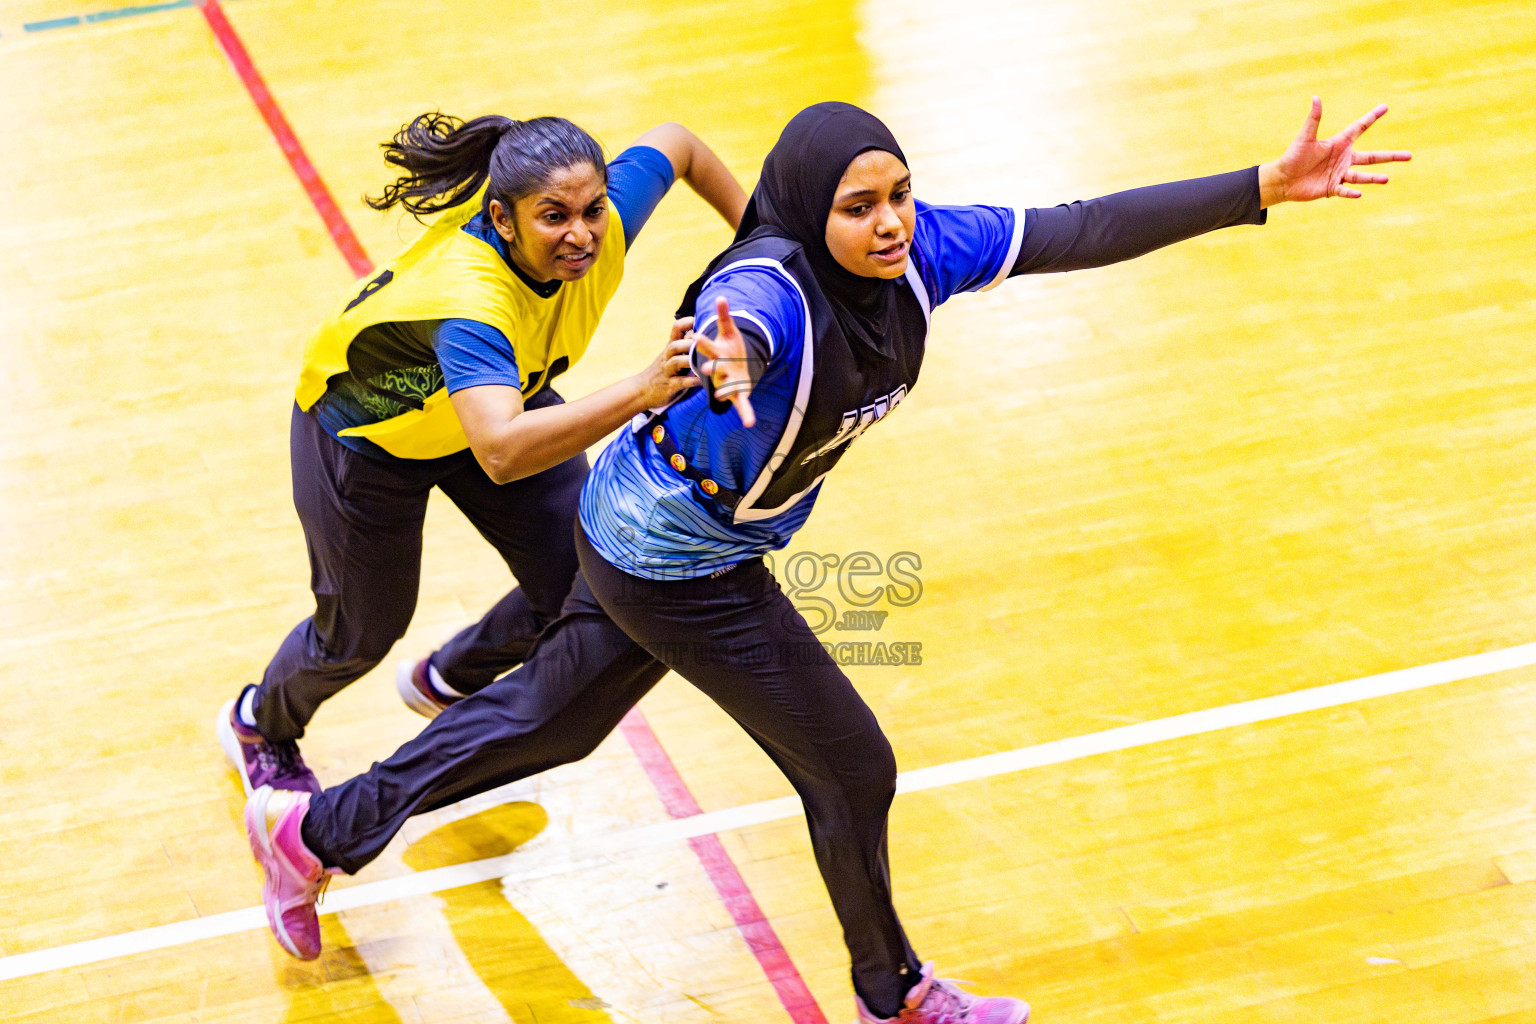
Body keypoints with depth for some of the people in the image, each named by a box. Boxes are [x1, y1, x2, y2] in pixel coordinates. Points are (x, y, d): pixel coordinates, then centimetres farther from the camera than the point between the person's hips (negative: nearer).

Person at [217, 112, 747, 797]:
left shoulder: (605, 224, -30)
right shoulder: (468, 296, -48)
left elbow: (673, 143, -7)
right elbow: (501, 452, -63)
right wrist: (641, 392, -70)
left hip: (493, 393, 6)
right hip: (364, 429, -6)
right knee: (363, 631, 14)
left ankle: (443, 683, 38)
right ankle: (260, 724, 49)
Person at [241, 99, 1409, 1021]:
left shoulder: (919, 249, -16)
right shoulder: (770, 289, -37)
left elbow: (1081, 232, -17)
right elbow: (739, 329, -61)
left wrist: (1265, 189, -21)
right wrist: (727, 366, -86)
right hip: (676, 569, -8)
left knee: (554, 718, 25)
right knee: (851, 768, 5)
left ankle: (318, 830, 41)